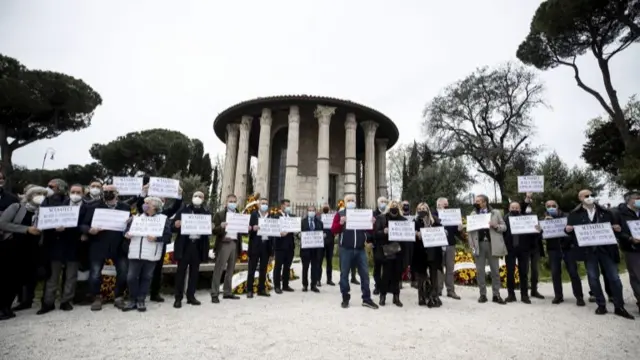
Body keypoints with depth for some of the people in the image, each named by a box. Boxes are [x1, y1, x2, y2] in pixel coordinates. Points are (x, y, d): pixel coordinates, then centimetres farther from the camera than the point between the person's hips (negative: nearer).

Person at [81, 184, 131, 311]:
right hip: (99, 246, 0)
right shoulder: (94, 207, 2)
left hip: (119, 247, 1)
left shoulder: (125, 207, 5)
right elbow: (83, 225, -1)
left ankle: (119, 297, 22)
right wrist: (90, 230, -22)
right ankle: (97, 298, 25)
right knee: (95, 275, 0)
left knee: (124, 273, 2)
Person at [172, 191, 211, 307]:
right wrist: (176, 225, -21)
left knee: (194, 272, 9)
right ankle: (178, 298, 12)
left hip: (198, 246, 2)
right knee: (181, 271, 3)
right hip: (184, 245, -2)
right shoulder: (183, 210, 3)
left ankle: (191, 296, 19)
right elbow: (173, 227, 1)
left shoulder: (207, 213, 8)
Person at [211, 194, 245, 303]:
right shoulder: (220, 214, 0)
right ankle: (214, 294, 3)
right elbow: (214, 231, -7)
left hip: (235, 244, 5)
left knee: (230, 269, 12)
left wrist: (247, 229, -6)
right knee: (219, 269, -3)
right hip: (223, 244, -5)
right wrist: (221, 226, -27)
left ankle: (227, 292, 22)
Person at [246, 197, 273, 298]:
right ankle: (249, 290, 10)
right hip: (255, 245, -3)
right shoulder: (254, 214, 2)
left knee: (263, 269, 10)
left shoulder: (271, 216, 10)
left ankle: (261, 289, 19)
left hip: (266, 245, 3)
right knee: (252, 268, 2)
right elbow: (250, 229, -3)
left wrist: (272, 247, -2)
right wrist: (253, 229, -25)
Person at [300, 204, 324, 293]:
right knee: (305, 267, 8)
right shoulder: (302, 221, 3)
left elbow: (322, 233, 7)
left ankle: (314, 285, 16)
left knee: (315, 267, 5)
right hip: (305, 247, -1)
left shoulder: (319, 222, 9)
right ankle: (305, 285, 20)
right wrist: (300, 235, -21)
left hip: (316, 247, 2)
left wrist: (323, 235, -14)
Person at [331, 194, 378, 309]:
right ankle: (345, 298, 17)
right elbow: (333, 230, -6)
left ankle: (366, 299, 16)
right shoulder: (340, 214, 2)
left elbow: (368, 230, 13)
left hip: (360, 249, 3)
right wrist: (341, 223, -23)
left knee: (364, 273, 6)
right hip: (345, 249, -3)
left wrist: (372, 223, -7)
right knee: (344, 274, 5)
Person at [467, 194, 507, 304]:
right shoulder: (473, 214, 11)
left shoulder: (496, 213, 7)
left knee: (495, 270, 4)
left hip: (492, 244, -1)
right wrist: (471, 245, -5)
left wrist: (496, 226, -15)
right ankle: (482, 294, 12)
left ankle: (496, 295, 13)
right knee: (480, 271, 3)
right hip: (479, 245, 1)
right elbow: (470, 230, 6)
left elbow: (504, 227, 6)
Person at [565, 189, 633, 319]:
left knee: (614, 277, 4)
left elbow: (615, 226, 16)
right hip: (589, 250, -2)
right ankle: (601, 305, 16)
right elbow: (569, 230, 3)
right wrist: (568, 229, -20)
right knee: (593, 278, 4)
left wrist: (617, 229, -7)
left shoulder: (605, 212, 11)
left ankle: (619, 307, 16)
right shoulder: (574, 214, 2)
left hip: (606, 249, 2)